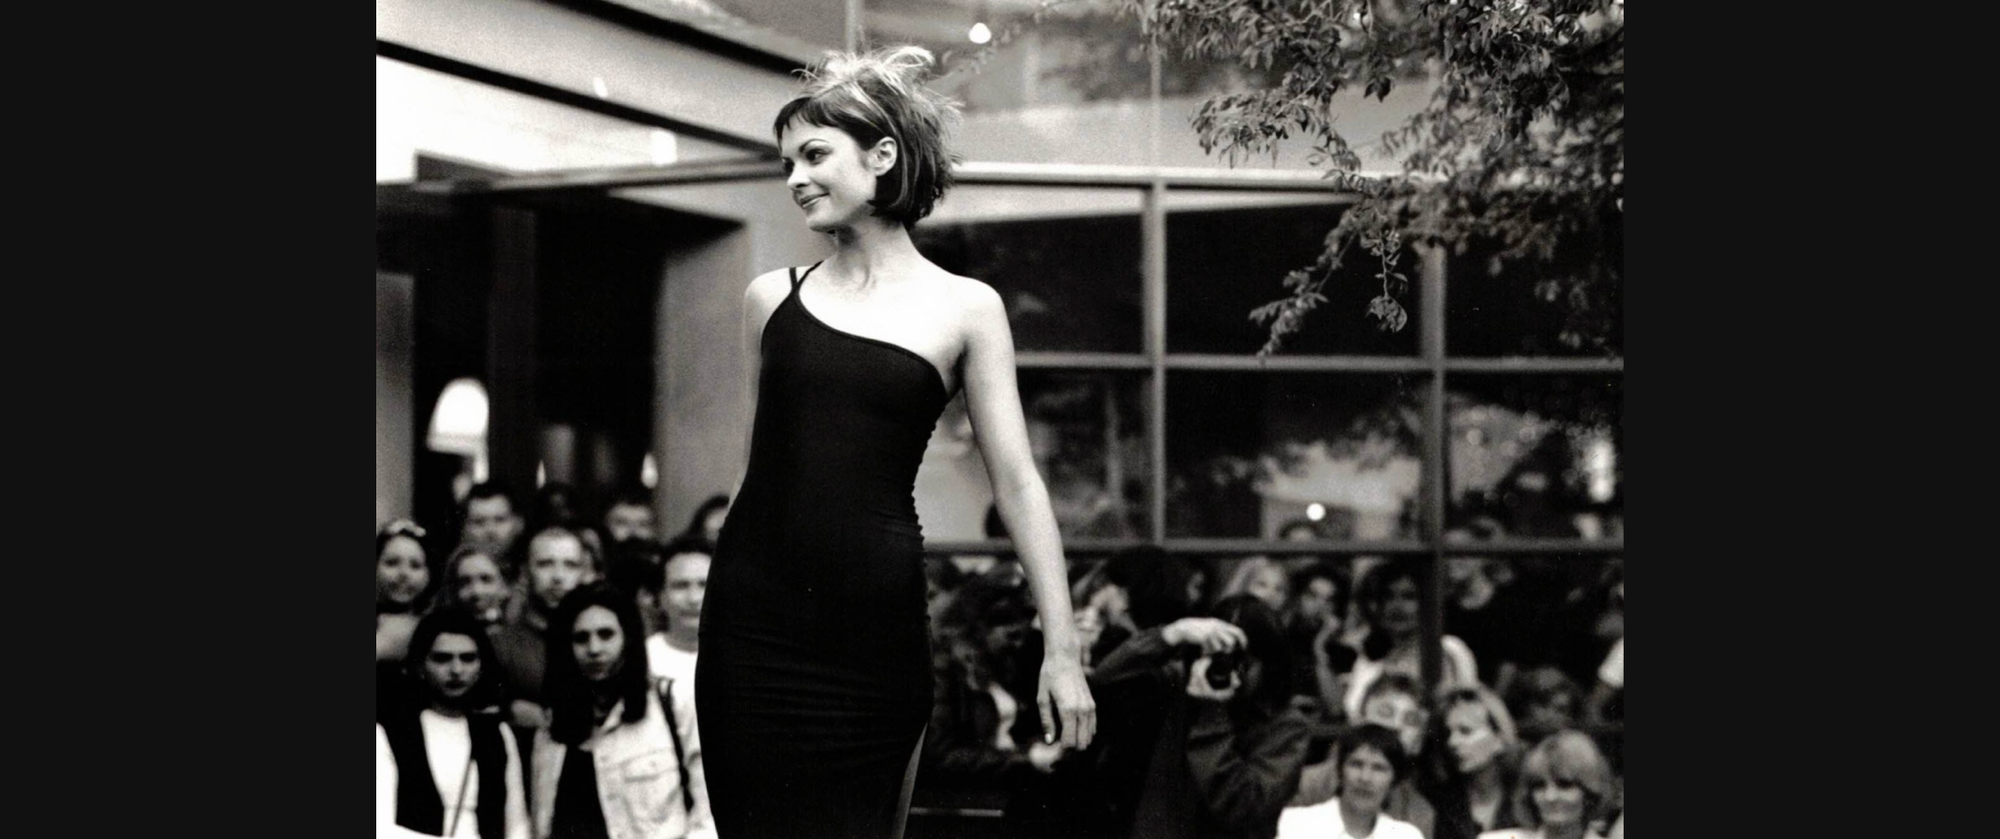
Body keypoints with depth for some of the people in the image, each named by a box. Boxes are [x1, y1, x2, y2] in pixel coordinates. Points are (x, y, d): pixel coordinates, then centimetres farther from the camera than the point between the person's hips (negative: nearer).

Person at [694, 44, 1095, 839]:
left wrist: (1061, 649, -4)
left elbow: (1017, 484, 1)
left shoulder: (963, 309, 2)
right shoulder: (771, 298, 8)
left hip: (876, 620, -2)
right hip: (756, 614, 2)